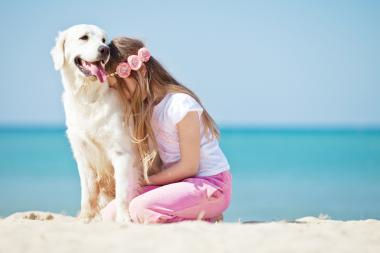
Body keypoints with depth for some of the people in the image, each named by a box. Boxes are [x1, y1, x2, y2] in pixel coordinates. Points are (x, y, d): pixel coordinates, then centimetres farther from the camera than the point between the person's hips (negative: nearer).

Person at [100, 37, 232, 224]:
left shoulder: (180, 104, -17)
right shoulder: (142, 108, 8)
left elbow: (189, 166, -14)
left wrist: (145, 181, -7)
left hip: (211, 184, -8)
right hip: (178, 184, 8)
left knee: (139, 210, -30)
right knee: (110, 214, -11)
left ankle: (204, 218, -8)